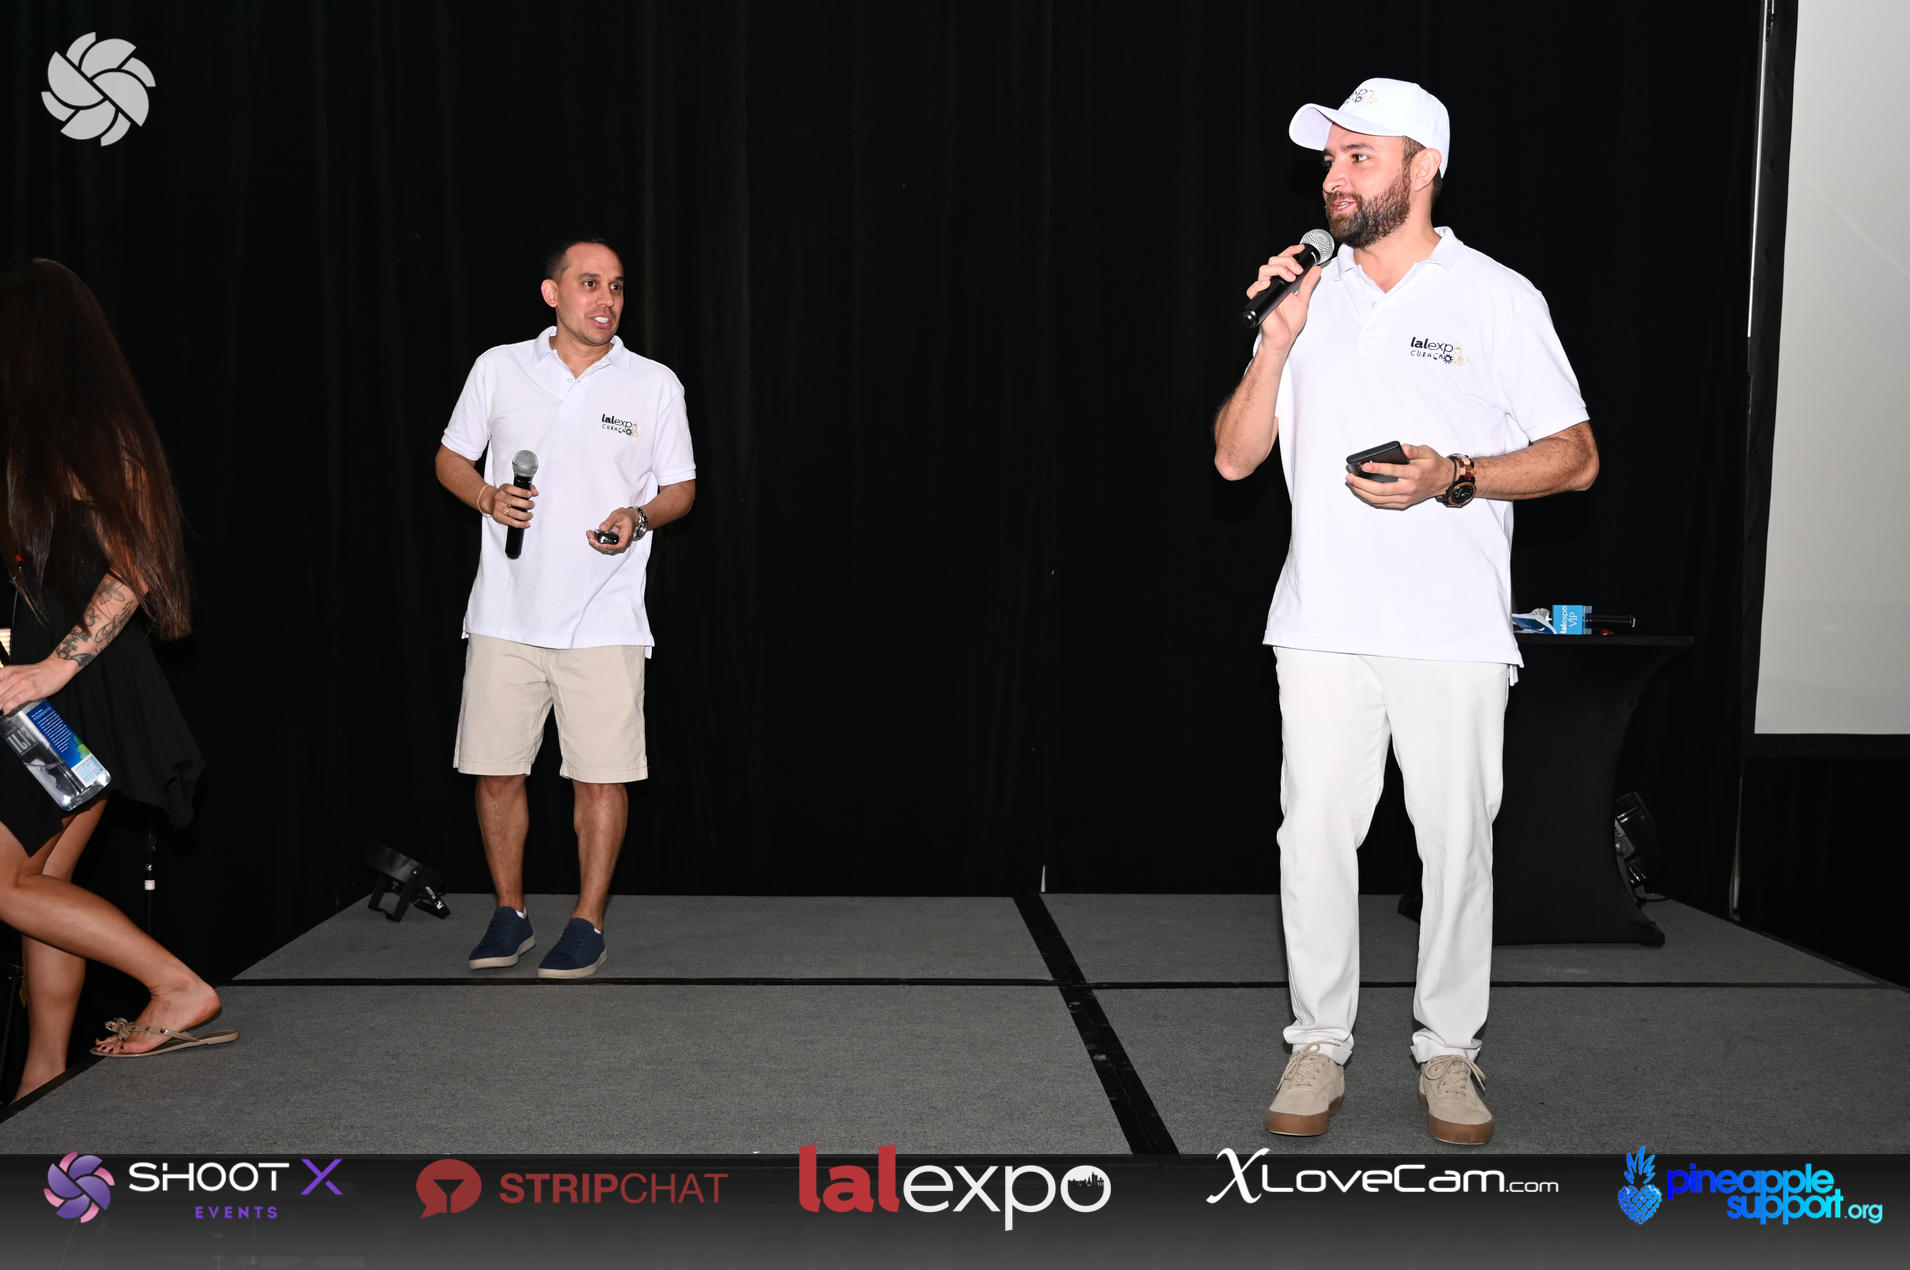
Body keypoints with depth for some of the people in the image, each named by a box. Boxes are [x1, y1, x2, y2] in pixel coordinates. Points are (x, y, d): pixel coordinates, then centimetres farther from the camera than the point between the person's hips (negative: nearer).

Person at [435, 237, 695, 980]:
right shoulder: (499, 368, 7)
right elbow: (451, 458, 15)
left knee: (600, 775, -1)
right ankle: (509, 916, 23)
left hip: (604, 619, -1)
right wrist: (487, 497, -6)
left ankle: (588, 925, 13)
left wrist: (638, 517, -11)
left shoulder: (654, 384, 5)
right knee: (496, 772, 5)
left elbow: (681, 489, 9)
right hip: (505, 613, 1)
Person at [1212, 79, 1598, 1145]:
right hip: (1322, 624, 3)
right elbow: (1234, 458, 6)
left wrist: (1454, 478, -15)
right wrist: (1277, 339, -7)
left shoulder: (1499, 297, 1)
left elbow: (1576, 458, 1)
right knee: (1315, 833, 4)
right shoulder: (1309, 293, 11)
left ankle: (1451, 1052, 21)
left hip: (1455, 630, -2)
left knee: (1458, 842, 5)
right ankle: (1321, 1045, 18)